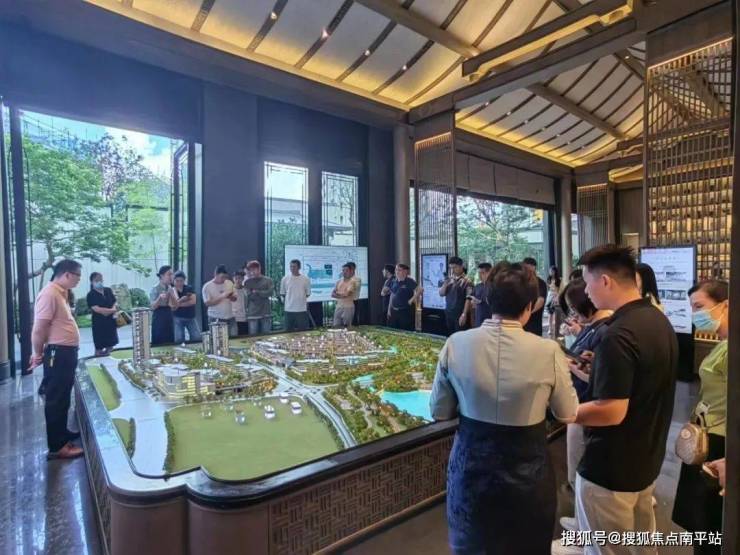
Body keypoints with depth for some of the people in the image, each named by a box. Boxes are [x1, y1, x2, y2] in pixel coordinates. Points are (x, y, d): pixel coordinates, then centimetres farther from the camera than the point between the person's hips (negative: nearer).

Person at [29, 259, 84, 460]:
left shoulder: (60, 293, 13)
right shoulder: (49, 294, -19)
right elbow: (39, 330, -21)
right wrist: (38, 355, -7)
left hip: (66, 353, 10)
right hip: (57, 354, -10)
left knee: (63, 398, 20)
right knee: (55, 400, 0)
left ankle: (62, 433, 35)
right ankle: (56, 447, 9)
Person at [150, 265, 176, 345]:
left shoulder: (170, 288, 9)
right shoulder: (155, 289, -8)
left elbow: (175, 306, 6)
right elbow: (153, 307, -14)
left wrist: (171, 294, -8)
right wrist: (160, 297, -30)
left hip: (169, 316, 6)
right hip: (159, 317, -6)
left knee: (170, 342, 7)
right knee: (159, 343, -5)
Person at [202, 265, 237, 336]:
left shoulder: (230, 283, 4)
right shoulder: (207, 286, -7)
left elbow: (235, 298, 10)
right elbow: (208, 303, -12)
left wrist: (231, 296, -13)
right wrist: (221, 296, -20)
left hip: (230, 318, 4)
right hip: (215, 319, -4)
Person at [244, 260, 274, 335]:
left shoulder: (267, 280, 3)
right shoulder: (247, 282, 1)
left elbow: (270, 292, -9)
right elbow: (250, 296, -9)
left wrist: (257, 292, -8)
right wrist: (263, 294, -7)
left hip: (266, 313, 1)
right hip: (253, 314, -1)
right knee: (253, 336, 1)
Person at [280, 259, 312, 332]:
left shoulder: (305, 279, -1)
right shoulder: (285, 279, 1)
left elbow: (308, 294, 6)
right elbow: (282, 294, 9)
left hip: (302, 309, 0)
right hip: (289, 309, 1)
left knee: (303, 330, 5)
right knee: (289, 330, 8)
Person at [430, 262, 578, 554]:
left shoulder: (455, 344, -17)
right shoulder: (548, 351, -21)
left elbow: (439, 412, -6)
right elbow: (568, 415, -3)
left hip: (470, 467, 1)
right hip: (526, 472, -1)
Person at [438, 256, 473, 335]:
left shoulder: (466, 281, -9)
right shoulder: (448, 279, 9)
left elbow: (468, 299, -13)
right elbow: (441, 294, 7)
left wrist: (464, 314, -17)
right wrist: (445, 282, -9)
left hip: (460, 314, -5)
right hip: (448, 313, 6)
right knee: (449, 336, 12)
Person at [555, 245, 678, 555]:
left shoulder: (618, 336, -29)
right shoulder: (659, 321, 2)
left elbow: (611, 412, -30)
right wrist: (596, 371, 14)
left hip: (612, 469, -9)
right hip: (647, 459, 9)